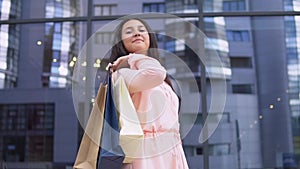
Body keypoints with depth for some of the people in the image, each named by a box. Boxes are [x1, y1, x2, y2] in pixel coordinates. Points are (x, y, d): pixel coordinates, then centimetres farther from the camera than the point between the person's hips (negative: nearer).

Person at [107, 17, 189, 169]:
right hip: (148, 154, -8)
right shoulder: (123, 73, -9)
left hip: (171, 153, 8)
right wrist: (133, 58, -12)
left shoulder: (162, 82, 18)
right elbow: (155, 73, -29)